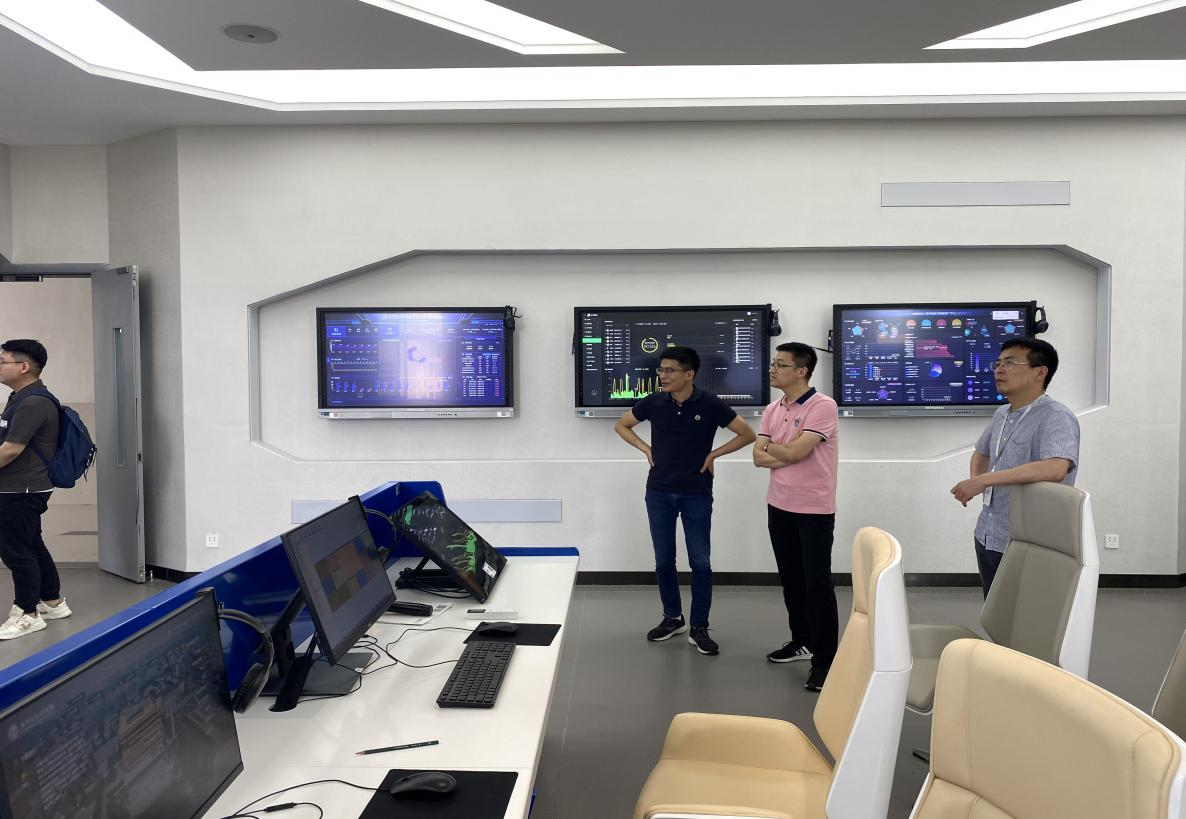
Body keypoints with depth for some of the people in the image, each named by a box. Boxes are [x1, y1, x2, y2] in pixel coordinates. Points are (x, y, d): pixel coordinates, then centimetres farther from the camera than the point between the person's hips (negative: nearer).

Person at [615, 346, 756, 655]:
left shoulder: (710, 404, -9)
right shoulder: (653, 402, -2)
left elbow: (747, 434, -1)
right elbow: (621, 426, 14)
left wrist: (713, 455, -6)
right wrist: (646, 449, 3)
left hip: (696, 494, -2)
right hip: (659, 493, 3)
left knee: (700, 562, 1)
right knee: (664, 561, 10)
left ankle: (699, 628, 13)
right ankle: (672, 618, 27)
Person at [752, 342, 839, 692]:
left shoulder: (822, 406, -15)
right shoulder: (772, 410, 7)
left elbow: (794, 452, -22)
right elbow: (758, 457, 1)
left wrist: (771, 446, -3)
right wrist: (787, 453, -14)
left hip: (814, 510, -7)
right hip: (779, 507, 7)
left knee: (817, 584, -2)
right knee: (791, 580, 17)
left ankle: (825, 659, 6)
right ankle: (801, 640, 33)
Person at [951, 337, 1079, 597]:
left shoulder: (1056, 417, -17)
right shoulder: (1001, 414, 9)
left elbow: (1055, 468, -35)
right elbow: (981, 452, 28)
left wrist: (984, 480, -30)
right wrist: (974, 481, 5)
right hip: (988, 536, 8)